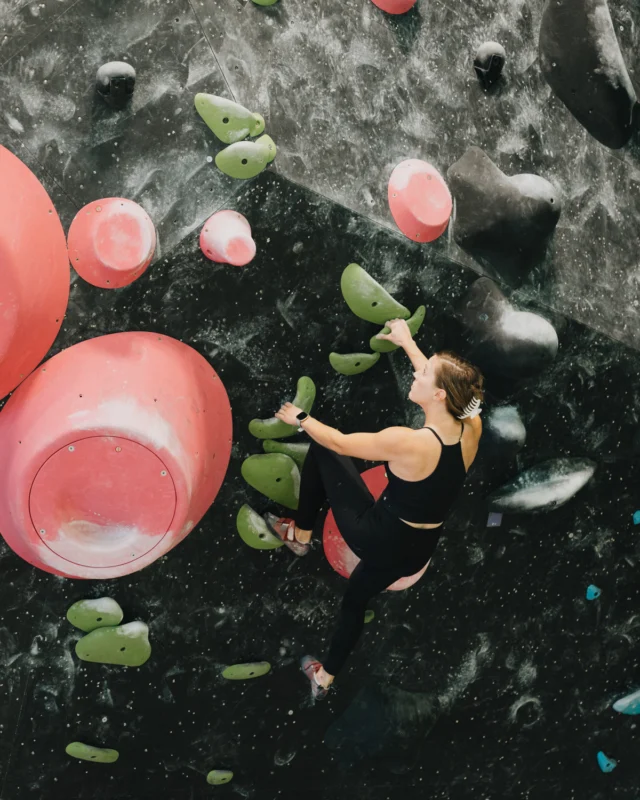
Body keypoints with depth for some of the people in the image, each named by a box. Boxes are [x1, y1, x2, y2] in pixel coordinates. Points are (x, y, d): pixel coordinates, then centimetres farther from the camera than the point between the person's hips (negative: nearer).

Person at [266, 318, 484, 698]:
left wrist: (300, 418, 5)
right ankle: (326, 675, 52)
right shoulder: (472, 428, -15)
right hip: (418, 551, 6)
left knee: (321, 450, 11)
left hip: (377, 537, -6)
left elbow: (338, 442, -14)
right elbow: (439, 380, 7)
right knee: (357, 598, 35)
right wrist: (407, 341, 21)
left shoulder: (407, 442, -31)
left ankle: (300, 534, 30)